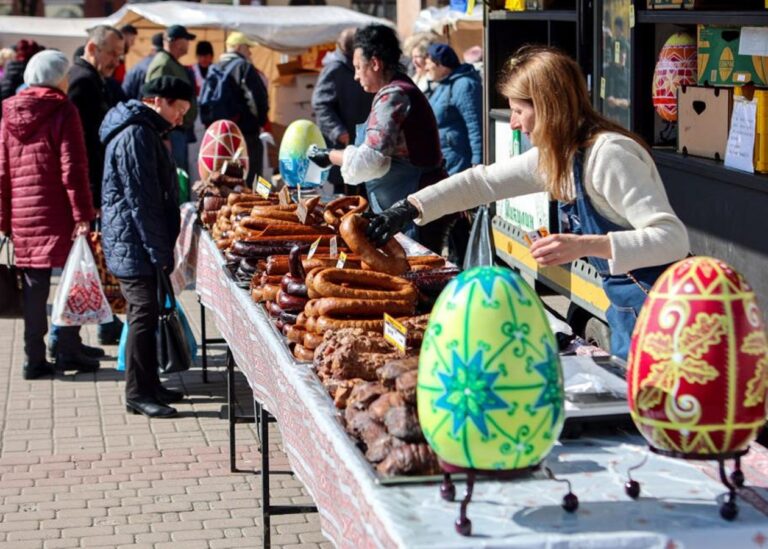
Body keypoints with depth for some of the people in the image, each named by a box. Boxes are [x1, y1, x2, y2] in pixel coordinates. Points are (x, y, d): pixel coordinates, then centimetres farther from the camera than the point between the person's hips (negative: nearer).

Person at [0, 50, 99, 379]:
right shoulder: (62, 111, -6)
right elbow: (73, 168, -12)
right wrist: (83, 214, -12)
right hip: (58, 213, -5)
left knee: (34, 286, 9)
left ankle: (34, 358, 11)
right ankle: (69, 350, 7)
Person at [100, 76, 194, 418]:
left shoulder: (145, 133, 18)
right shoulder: (136, 136, -16)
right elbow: (141, 199, -21)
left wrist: (162, 247, 21)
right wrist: (159, 251, -19)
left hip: (134, 245, 10)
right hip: (134, 246, -10)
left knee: (146, 313, 14)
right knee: (144, 314, -7)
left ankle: (148, 386, 22)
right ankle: (138, 393, -3)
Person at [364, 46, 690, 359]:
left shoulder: (607, 155, -23)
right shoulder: (556, 155, 4)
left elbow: (672, 238, -29)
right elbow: (483, 181, 14)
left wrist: (585, 245, -38)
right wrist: (408, 210, 7)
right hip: (627, 312, 9)